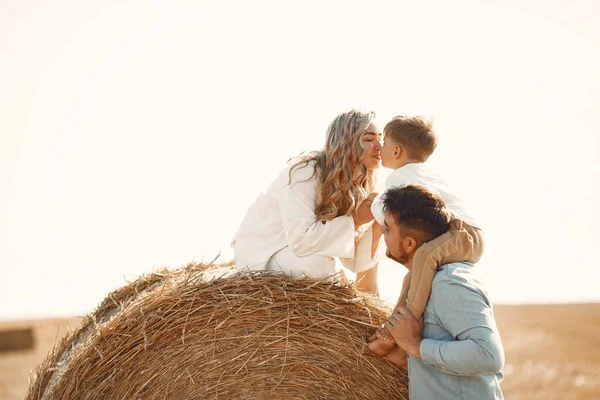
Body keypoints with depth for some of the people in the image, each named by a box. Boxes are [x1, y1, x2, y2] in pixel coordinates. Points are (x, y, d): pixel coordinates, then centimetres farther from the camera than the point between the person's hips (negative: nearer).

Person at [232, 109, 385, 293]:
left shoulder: (359, 186, -6)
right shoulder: (304, 173, -27)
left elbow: (352, 259, -9)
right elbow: (300, 240, -37)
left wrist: (376, 224, -24)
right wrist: (354, 220, -32)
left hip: (298, 251, 8)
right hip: (259, 252, -8)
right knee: (318, 264, -34)